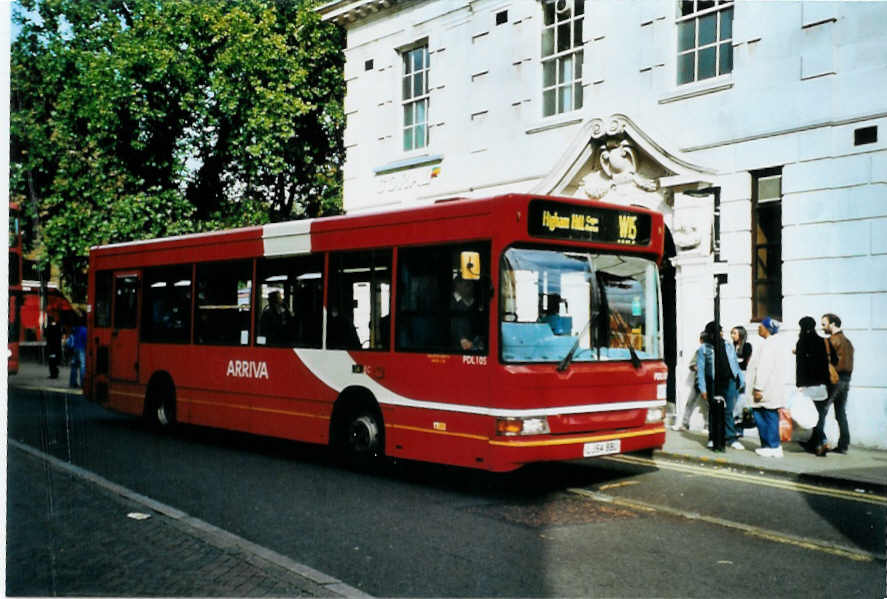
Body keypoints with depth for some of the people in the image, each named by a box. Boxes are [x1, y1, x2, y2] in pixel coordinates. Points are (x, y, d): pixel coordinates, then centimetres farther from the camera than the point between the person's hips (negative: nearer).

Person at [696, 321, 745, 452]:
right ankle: (714, 438, 17)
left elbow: (735, 363, 17)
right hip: (714, 384, -2)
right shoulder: (705, 348, -1)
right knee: (714, 412, 5)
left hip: (729, 381, 2)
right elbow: (700, 369, -2)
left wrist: (740, 379, 12)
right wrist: (703, 388, -6)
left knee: (728, 411, 0)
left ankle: (731, 438, 5)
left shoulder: (728, 345, 10)